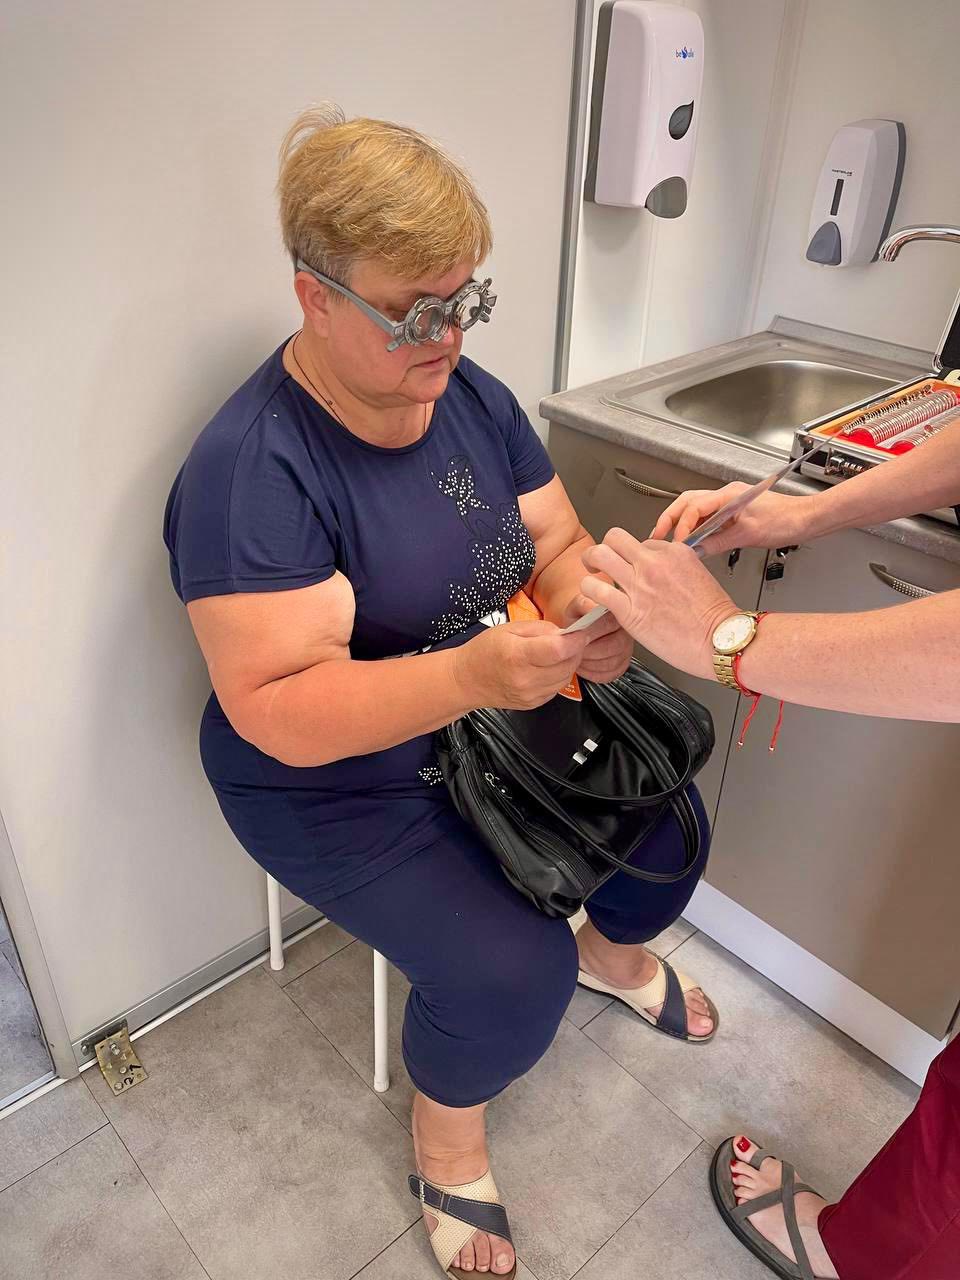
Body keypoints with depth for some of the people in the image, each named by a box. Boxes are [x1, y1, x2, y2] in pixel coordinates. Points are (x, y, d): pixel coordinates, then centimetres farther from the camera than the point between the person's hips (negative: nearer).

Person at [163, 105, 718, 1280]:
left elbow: (559, 545, 1)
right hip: (336, 784, -6)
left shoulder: (471, 397, -3)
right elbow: (278, 713, -29)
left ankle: (610, 949, 36)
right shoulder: (250, 468, -25)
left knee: (666, 828, -1)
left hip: (497, 719, 7)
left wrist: (594, 612, -23)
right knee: (509, 973, -20)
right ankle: (446, 1125, 16)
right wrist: (468, 674, -43)